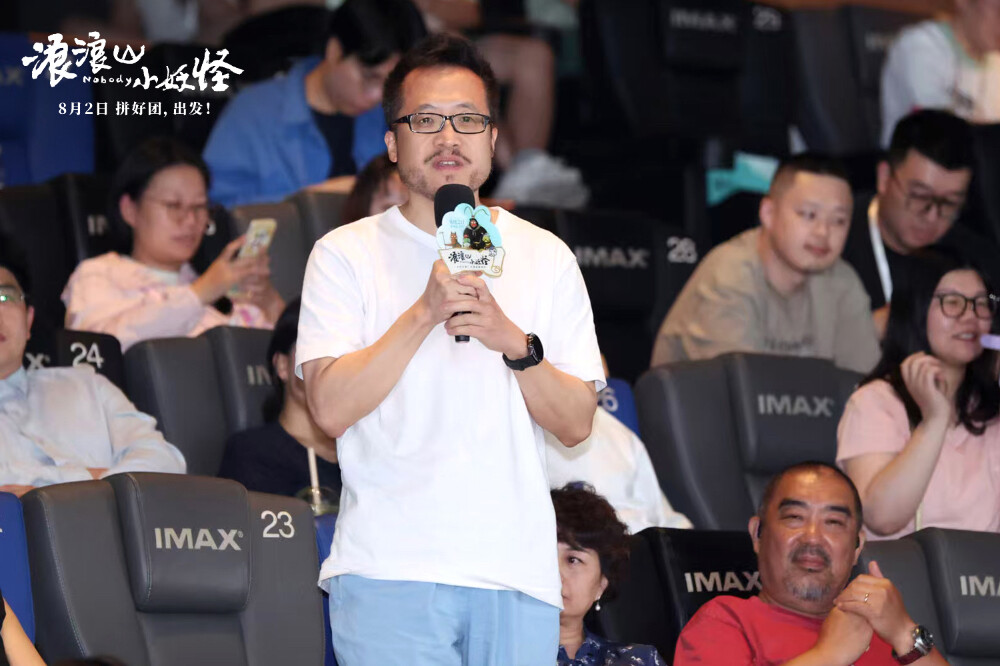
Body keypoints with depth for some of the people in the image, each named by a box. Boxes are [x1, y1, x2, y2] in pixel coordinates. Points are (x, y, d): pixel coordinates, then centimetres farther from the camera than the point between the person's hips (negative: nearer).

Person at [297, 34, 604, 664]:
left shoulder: (546, 257, 11)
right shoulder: (346, 253, 4)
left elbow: (577, 423, 5)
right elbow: (331, 407, -8)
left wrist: (512, 340, -12)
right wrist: (425, 313, -15)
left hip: (517, 569, 2)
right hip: (389, 567, -2)